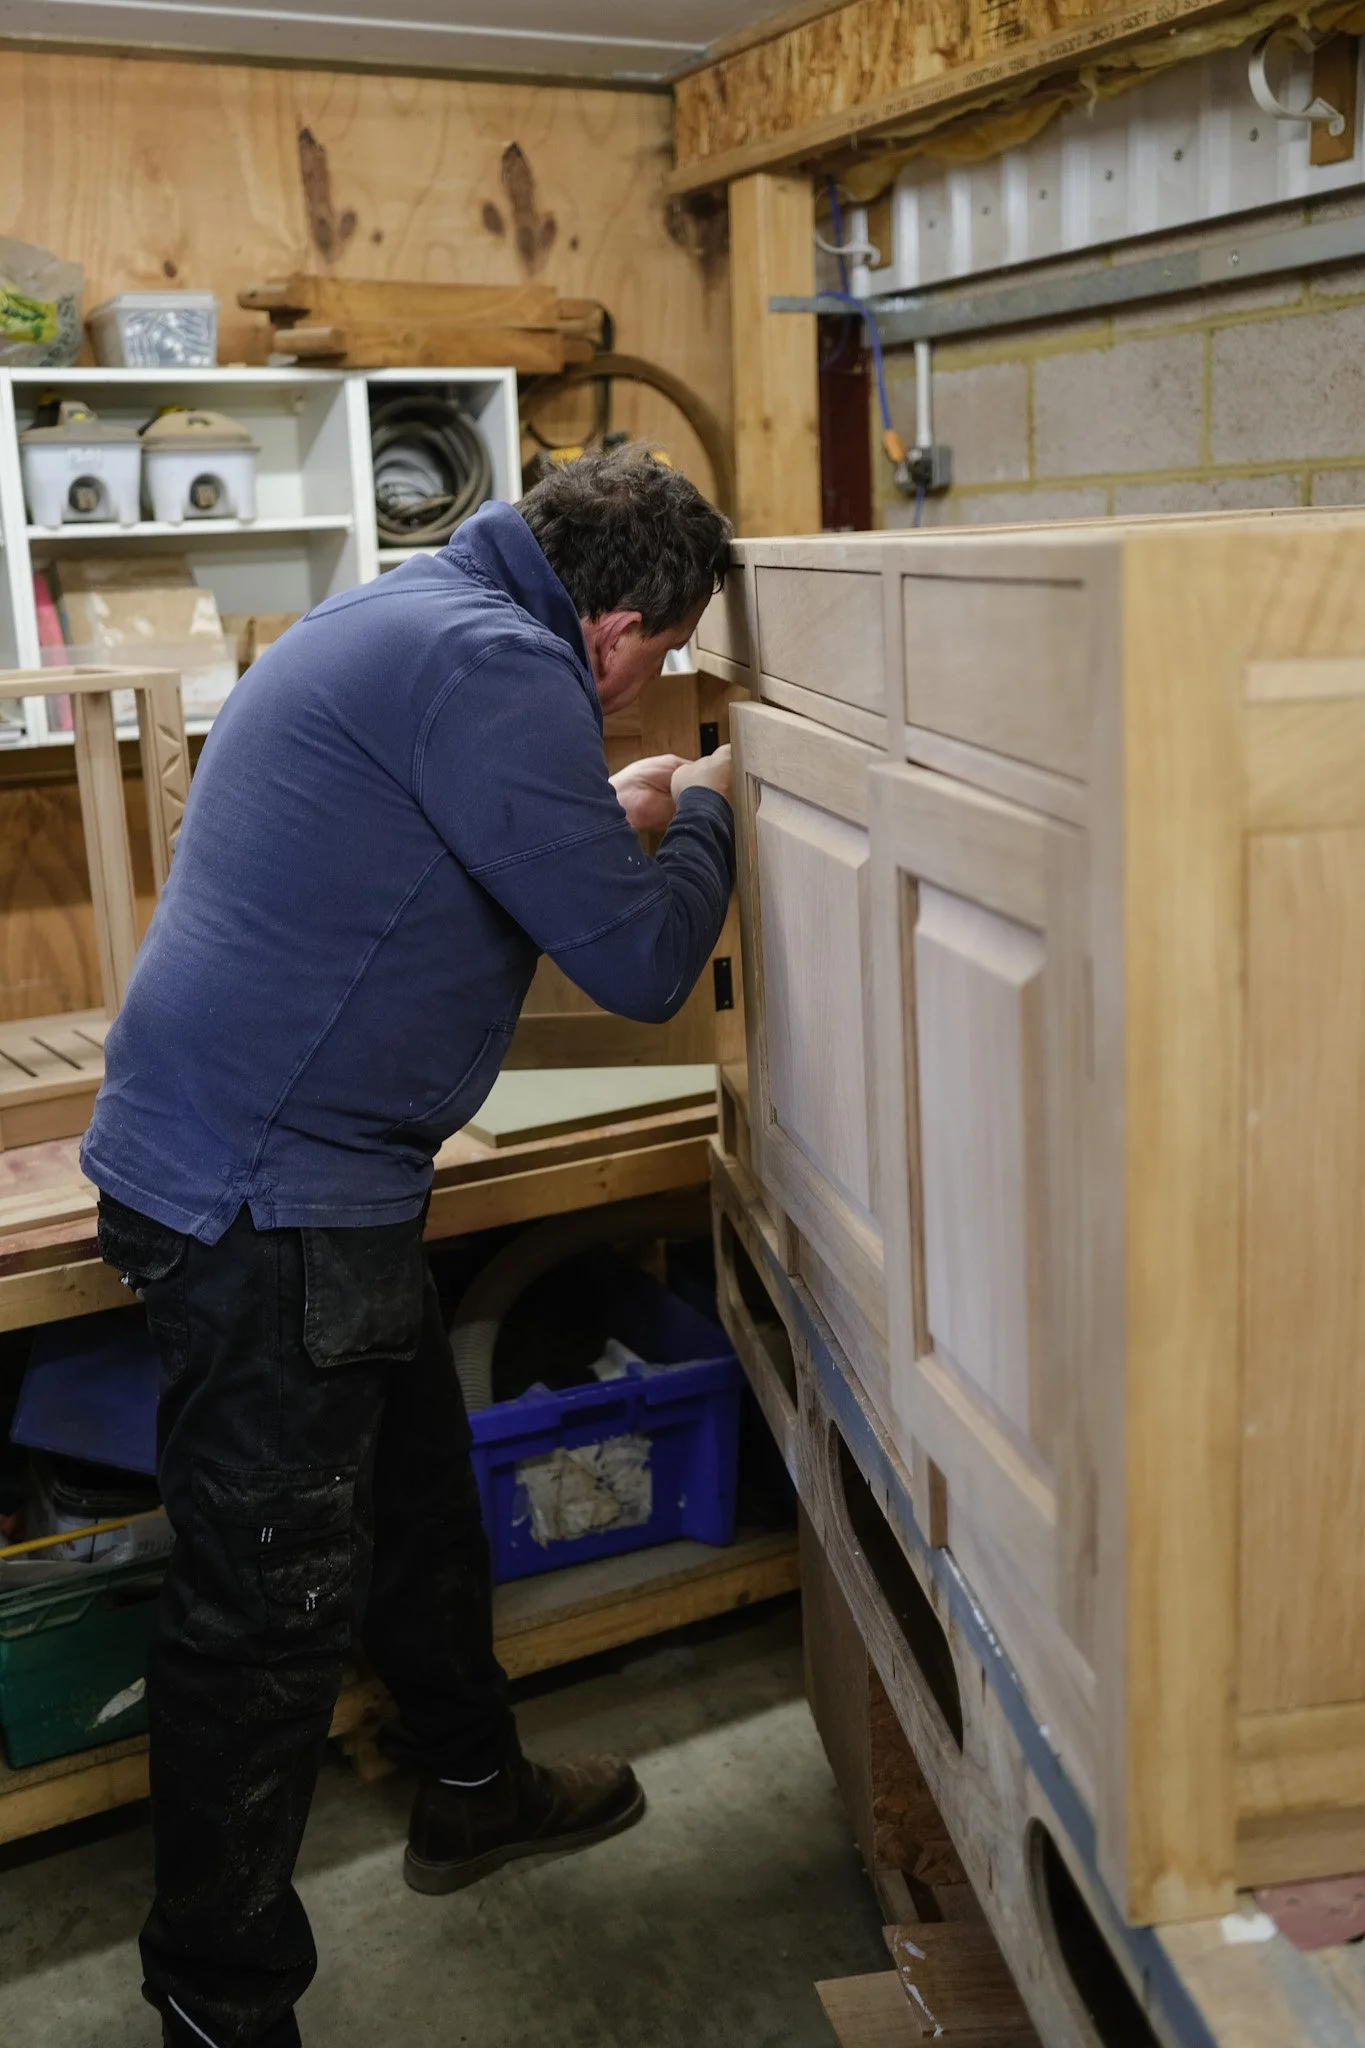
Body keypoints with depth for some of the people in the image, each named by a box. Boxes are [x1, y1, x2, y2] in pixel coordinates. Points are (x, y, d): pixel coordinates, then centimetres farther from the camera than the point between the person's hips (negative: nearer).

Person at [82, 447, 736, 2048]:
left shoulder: (403, 618, 12)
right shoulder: (495, 668, -21)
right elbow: (638, 962, -18)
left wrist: (607, 812, 23)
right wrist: (703, 818, 1)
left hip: (293, 1175, 11)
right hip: (261, 1201, -11)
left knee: (415, 1485, 24)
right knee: (270, 1599, 3)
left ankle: (470, 1787, 46)